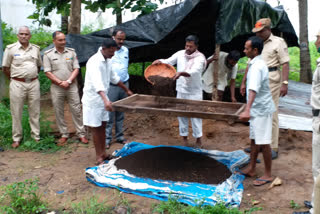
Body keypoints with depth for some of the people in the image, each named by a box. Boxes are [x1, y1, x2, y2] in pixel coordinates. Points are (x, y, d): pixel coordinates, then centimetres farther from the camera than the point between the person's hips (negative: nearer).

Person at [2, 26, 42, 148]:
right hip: (17, 84, -3)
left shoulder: (36, 49, 8)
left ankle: (36, 136, 18)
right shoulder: (11, 49, -2)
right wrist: (14, 79, 6)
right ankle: (16, 138, 13)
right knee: (16, 112, 2)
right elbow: (5, 68, 4)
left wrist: (32, 77, 13)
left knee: (35, 111, 8)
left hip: (33, 83, 3)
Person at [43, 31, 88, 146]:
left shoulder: (71, 52, 5)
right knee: (59, 112, 6)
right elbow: (48, 72, -3)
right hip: (56, 88, 0)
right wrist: (60, 83, -12)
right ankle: (64, 135, 18)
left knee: (76, 110, 1)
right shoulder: (48, 54, 1)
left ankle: (81, 134, 9)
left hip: (72, 86, 1)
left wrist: (68, 81, -11)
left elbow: (76, 69, 2)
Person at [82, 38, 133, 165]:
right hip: (93, 99, -8)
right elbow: (97, 82, -38)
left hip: (103, 98, 8)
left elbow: (114, 77, 20)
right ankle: (99, 157, 9)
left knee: (102, 126, 13)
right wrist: (105, 100, -51)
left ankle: (103, 154, 23)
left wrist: (127, 90, 25)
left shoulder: (107, 61, 6)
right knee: (95, 128, 0)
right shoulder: (94, 62, -23)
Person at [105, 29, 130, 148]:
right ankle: (107, 139, 4)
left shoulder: (125, 50, 12)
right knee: (109, 113, -4)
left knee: (121, 113, 11)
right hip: (111, 86, -5)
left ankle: (120, 136, 21)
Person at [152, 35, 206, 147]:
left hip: (194, 92, -4)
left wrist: (181, 73, -44)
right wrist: (160, 62, -21)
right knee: (181, 114, 10)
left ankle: (198, 139, 14)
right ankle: (184, 138, 23)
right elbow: (168, 61, 1)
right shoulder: (180, 54, 2)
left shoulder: (200, 58, -12)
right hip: (181, 90, 4)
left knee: (195, 115, 0)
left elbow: (194, 72, -28)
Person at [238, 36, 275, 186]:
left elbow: (254, 89, -37)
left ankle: (268, 174, 8)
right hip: (257, 109, 10)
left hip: (261, 109, -10)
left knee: (263, 142, -3)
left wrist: (247, 110, -47)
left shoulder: (257, 67, -22)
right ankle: (251, 169, 27)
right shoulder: (256, 63, 10)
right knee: (254, 139, 16)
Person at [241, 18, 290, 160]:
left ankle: (273, 148, 3)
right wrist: (244, 82, 15)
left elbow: (285, 64, -8)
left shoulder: (278, 42, -2)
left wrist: (285, 83, -18)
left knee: (271, 114, -4)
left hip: (271, 80, -6)